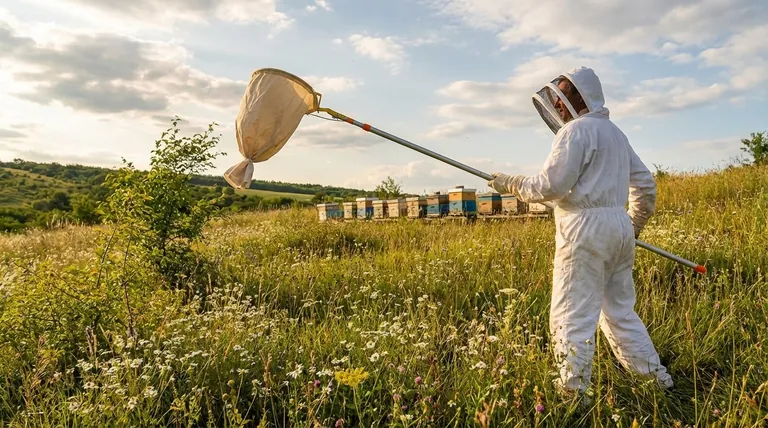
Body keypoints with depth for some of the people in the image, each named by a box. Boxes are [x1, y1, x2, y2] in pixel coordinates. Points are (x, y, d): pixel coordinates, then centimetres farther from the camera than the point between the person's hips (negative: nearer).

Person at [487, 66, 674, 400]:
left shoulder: (576, 130, -7)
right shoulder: (615, 132, 22)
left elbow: (551, 186, -16)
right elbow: (645, 183, 25)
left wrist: (511, 184, -3)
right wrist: (635, 225, 33)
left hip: (586, 230, -10)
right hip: (618, 228, 10)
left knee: (572, 315, -4)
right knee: (619, 311, 19)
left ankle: (573, 391, 2)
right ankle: (657, 377, 27)